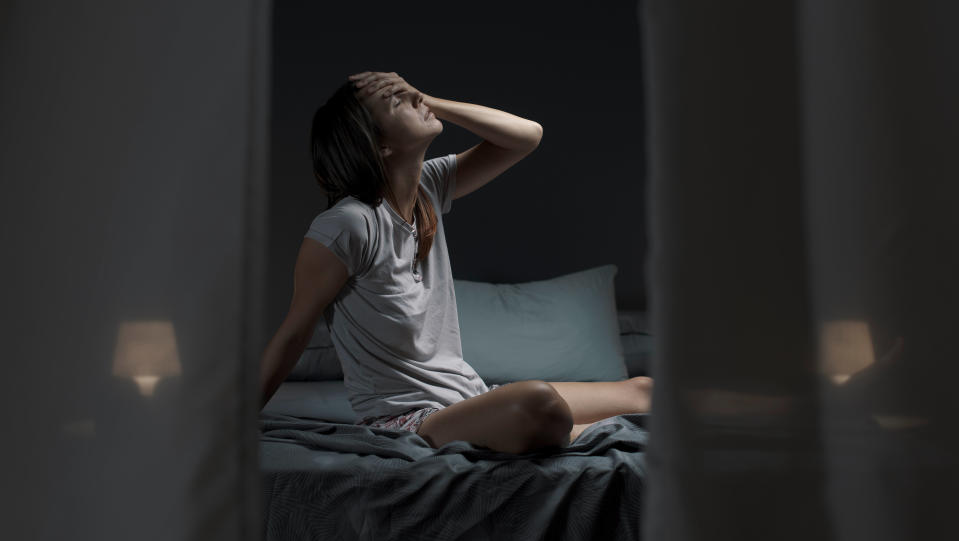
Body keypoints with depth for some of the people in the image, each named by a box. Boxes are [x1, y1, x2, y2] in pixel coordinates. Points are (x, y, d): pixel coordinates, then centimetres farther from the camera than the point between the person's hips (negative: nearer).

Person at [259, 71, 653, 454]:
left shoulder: (428, 185, 4)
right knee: (538, 401, -35)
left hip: (469, 397, 8)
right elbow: (292, 335, -10)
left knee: (643, 391, 2)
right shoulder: (347, 225, -18)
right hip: (403, 421, -7)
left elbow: (527, 135, 6)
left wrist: (430, 102, -4)